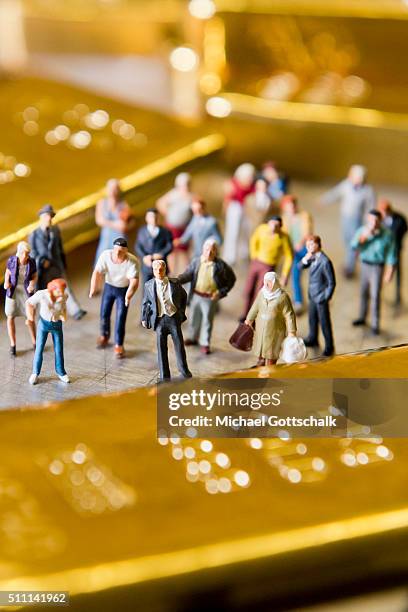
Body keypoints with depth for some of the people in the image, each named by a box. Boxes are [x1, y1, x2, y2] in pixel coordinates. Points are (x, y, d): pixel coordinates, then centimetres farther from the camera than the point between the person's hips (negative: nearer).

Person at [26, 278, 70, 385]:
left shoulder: (64, 296, -18)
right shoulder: (41, 294, -25)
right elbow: (29, 303, -8)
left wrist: (64, 316, -11)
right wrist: (30, 317, -20)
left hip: (57, 325, 1)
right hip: (44, 323, -1)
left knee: (59, 349, 7)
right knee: (39, 349, 3)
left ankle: (61, 372, 25)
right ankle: (35, 373, 19)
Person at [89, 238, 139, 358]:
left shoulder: (132, 262, -31)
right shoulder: (105, 255, -25)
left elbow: (134, 281, -37)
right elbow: (97, 272, -28)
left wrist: (128, 296, -55)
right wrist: (93, 289, -43)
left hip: (124, 289, -3)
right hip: (109, 286, 3)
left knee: (121, 317, -5)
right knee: (104, 313, 13)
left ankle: (119, 345, 10)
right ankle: (104, 336, 42)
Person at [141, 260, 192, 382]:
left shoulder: (174, 283, 1)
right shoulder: (149, 285, 2)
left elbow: (183, 296, 16)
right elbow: (145, 303, 11)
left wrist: (181, 311, 14)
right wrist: (144, 318, 6)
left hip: (174, 318, 0)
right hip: (159, 319, 0)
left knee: (179, 345, 5)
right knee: (161, 348, 1)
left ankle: (184, 371, 21)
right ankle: (164, 375, 9)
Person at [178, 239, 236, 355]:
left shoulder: (220, 265, -12)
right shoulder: (196, 261, -5)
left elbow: (231, 279, -2)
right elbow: (188, 274, -3)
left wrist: (221, 292, -10)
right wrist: (178, 280, -23)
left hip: (210, 298, -3)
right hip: (195, 295, 3)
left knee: (207, 320, 7)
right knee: (193, 318, 18)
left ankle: (205, 344, 21)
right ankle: (192, 337, 40)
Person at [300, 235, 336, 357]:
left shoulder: (325, 261, -25)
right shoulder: (313, 257, -3)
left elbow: (332, 282, -20)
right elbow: (300, 266, 7)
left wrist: (326, 298, -14)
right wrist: (305, 259, -14)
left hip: (321, 297, -8)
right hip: (312, 295, 8)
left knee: (324, 322, 5)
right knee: (312, 319, 23)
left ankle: (329, 346, 19)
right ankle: (313, 339, 43)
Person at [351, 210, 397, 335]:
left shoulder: (387, 234, -14)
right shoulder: (362, 230, -6)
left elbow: (391, 254, -8)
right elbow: (353, 246, -15)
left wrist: (389, 272, -10)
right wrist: (365, 235, -28)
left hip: (377, 267, -4)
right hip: (365, 264, 4)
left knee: (375, 295, -7)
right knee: (363, 292, 17)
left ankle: (375, 324, 1)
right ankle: (362, 317, 36)